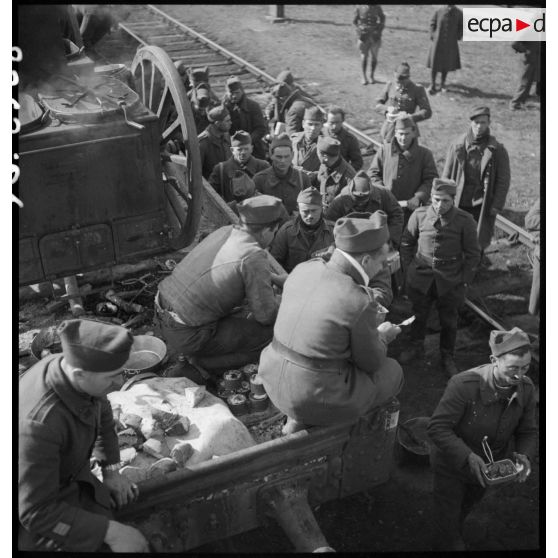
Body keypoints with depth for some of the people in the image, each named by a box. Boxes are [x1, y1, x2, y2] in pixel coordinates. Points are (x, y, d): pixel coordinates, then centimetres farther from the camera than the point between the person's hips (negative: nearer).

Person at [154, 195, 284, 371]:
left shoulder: (225, 232, 5)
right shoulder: (254, 257, -19)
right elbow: (266, 314, -12)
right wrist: (281, 302, 10)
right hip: (188, 335, -9)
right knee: (269, 331, -2)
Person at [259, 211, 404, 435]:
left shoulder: (304, 268, -4)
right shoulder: (360, 303, -24)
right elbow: (371, 362, -8)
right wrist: (382, 336, 12)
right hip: (317, 397, -7)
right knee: (392, 372, 16)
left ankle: (297, 418, 20)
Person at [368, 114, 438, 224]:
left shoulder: (425, 154, 1)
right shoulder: (384, 150, 5)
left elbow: (431, 180, -2)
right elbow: (373, 173, 9)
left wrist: (418, 198, -17)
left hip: (411, 208, -1)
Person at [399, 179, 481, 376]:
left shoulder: (464, 221, -12)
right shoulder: (419, 215, -8)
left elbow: (472, 254, -2)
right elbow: (406, 243, 7)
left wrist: (464, 280, -5)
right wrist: (408, 269, 3)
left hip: (451, 282, -1)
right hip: (420, 278, 2)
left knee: (449, 321, 14)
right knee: (418, 315, 19)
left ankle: (447, 357, 35)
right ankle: (416, 348, 43)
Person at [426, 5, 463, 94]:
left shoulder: (459, 13, -6)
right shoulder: (438, 12, -8)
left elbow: (462, 26, 6)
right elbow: (432, 24, 5)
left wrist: (458, 37, -2)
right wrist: (433, 36, -3)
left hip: (450, 44, 1)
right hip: (438, 43, -1)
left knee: (446, 64, 8)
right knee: (434, 64, -1)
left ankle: (443, 84, 24)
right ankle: (432, 85, 10)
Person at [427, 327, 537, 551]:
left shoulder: (526, 388, -18)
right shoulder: (464, 385, -35)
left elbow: (528, 432, -4)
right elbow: (437, 427, -31)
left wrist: (525, 455, -24)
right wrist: (467, 456, -40)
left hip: (487, 467, 6)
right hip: (452, 464, -5)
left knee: (466, 507, 34)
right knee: (448, 517, 17)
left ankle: (456, 538, 65)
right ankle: (449, 545, 49)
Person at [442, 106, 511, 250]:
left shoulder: (497, 150, 0)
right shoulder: (457, 145, 3)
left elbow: (503, 181, 0)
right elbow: (446, 176, 8)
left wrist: (496, 207, -7)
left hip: (482, 206, -1)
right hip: (458, 205, 1)